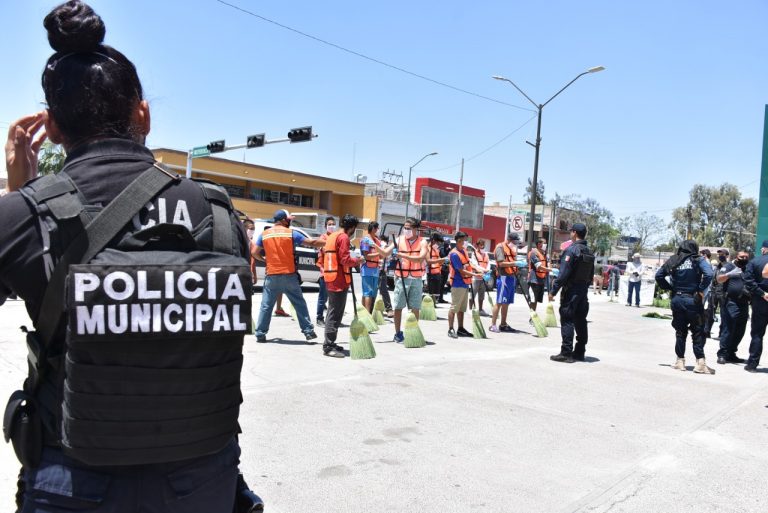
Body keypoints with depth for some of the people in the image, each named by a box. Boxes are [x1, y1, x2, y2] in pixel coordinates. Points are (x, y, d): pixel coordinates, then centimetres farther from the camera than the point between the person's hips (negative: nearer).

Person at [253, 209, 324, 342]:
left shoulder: (264, 234, 5)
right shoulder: (291, 233, -1)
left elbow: (255, 253, 6)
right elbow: (311, 242, -2)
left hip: (272, 276, 2)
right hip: (289, 275, -1)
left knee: (266, 306, 9)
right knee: (300, 304, 7)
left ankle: (260, 334, 10)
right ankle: (309, 332, 8)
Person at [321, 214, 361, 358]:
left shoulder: (332, 236, 17)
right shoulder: (344, 237, -12)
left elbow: (327, 255, 19)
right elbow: (345, 259, -19)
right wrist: (357, 261, -3)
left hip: (331, 279, 10)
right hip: (339, 280, -10)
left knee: (333, 312, 16)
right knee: (335, 313, -8)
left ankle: (330, 343, 22)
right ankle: (328, 347, -7)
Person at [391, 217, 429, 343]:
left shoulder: (422, 242, 1)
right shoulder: (399, 240, 3)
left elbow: (421, 257, -16)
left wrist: (404, 256, -26)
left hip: (416, 278, 0)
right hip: (401, 277, 0)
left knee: (415, 308, 5)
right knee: (398, 306, 2)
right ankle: (398, 333, 12)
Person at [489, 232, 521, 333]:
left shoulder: (513, 248, 19)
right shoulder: (501, 247, -7)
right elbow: (501, 263, -17)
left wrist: (518, 266, 8)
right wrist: (514, 263, -21)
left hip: (512, 277, 8)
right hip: (504, 277, -8)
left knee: (506, 302, 12)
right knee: (499, 302, -7)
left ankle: (503, 324, 19)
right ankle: (493, 325, -3)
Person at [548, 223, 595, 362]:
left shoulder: (571, 250, -14)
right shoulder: (590, 252, 12)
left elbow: (563, 273, -19)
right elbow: (591, 275, 15)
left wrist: (553, 291, -16)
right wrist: (584, 287, 19)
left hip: (571, 290, -8)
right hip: (584, 291, 8)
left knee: (567, 321, -4)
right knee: (580, 321, 12)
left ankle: (566, 353, -4)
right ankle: (580, 352, 18)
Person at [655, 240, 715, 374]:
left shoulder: (674, 261, 6)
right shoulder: (698, 261, -5)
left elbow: (659, 275, 5)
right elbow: (708, 274, -20)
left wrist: (669, 288, 8)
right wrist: (701, 290, -11)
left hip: (677, 299, 4)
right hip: (692, 299, -4)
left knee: (680, 331, 12)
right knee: (698, 332, 3)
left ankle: (680, 361, 15)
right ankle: (700, 362, -1)